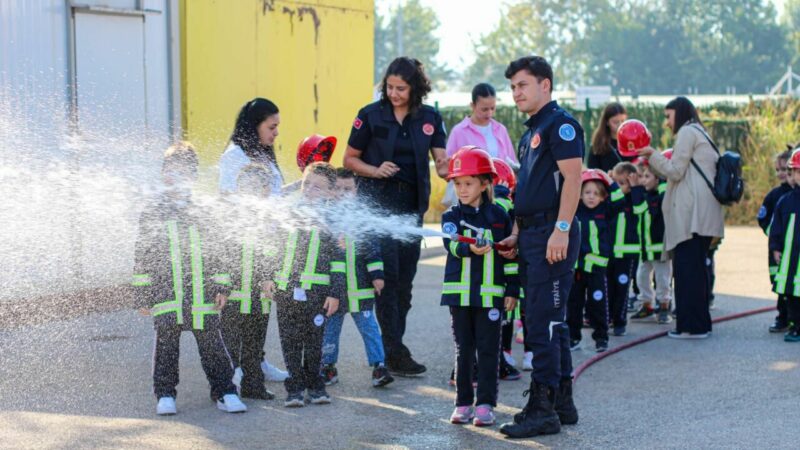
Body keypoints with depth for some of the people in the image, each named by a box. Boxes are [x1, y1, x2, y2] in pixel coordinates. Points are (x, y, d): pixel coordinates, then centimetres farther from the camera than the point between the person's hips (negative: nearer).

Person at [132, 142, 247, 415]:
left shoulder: (200, 215, 12)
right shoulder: (152, 213, 6)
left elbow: (213, 254, 16)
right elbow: (143, 256, 5)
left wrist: (221, 287, 7)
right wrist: (142, 295, 1)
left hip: (202, 296, 2)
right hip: (166, 296, -2)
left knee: (212, 345, 2)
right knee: (166, 345, 1)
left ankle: (225, 393, 9)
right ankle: (165, 396, 11)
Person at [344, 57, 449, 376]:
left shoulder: (430, 118, 6)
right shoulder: (371, 115, -3)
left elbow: (441, 161, 0)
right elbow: (349, 160, 2)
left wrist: (446, 168, -23)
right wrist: (376, 171, -15)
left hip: (411, 205, 4)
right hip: (377, 203, -4)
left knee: (404, 280, 8)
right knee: (387, 275, -10)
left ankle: (392, 348, 17)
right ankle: (394, 353, -8)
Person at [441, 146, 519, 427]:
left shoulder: (499, 217, 5)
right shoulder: (452, 217, 4)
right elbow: (452, 244, -15)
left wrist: (513, 290, 4)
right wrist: (471, 248, -36)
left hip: (491, 294, -1)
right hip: (460, 292, 1)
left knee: (488, 349, 0)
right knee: (463, 349, 7)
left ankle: (485, 404, 4)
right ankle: (463, 403, 13)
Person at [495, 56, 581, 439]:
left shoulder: (560, 124, -9)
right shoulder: (531, 131, 21)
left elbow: (572, 179, -17)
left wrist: (561, 230, -23)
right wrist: (516, 234, 17)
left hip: (553, 235, -10)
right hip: (533, 236, 10)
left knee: (543, 321, -10)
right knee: (549, 321, 13)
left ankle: (542, 409, -8)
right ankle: (562, 403, 20)